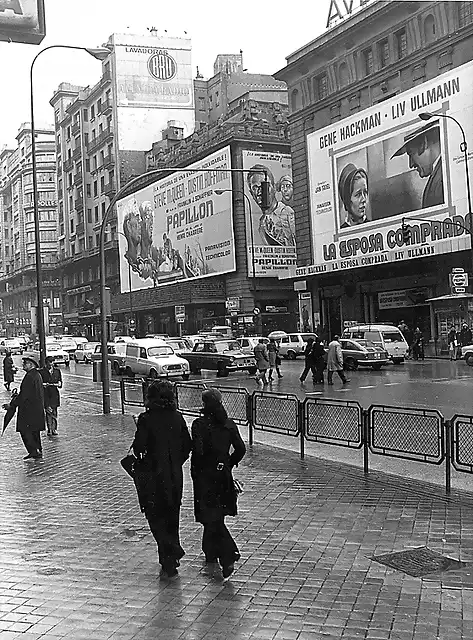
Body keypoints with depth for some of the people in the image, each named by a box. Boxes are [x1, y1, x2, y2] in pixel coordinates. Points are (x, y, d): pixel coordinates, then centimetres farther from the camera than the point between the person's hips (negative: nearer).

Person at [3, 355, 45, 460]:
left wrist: (11, 405, -16)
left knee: (24, 430, -4)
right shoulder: (37, 375, 12)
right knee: (34, 430, 16)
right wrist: (17, 397, 20)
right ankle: (38, 451, 21)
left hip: (29, 409, -10)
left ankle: (33, 451, -7)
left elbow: (24, 395, -21)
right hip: (37, 408, 10)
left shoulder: (29, 376, -19)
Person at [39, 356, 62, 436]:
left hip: (54, 394, 3)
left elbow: (60, 381, 14)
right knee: (49, 411, -7)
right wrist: (43, 384, -15)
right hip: (46, 394, -3)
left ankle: (54, 429, 12)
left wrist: (59, 384, -7)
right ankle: (49, 429, -1)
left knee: (54, 412, 5)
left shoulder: (57, 370, 9)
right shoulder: (41, 372, 0)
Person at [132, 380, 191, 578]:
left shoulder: (146, 419, -12)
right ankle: (169, 563, 22)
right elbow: (187, 445, 4)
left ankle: (173, 550, -9)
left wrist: (142, 458, 5)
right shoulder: (177, 417, 1)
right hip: (175, 475, 5)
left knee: (155, 515, 7)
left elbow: (139, 446, -16)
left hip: (155, 474, -5)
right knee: (171, 517, 15)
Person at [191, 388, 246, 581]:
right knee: (214, 515, 21)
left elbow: (198, 451, -21)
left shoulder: (199, 424, -14)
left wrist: (195, 470, -5)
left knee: (213, 518, -2)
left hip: (205, 475, -6)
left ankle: (228, 557, -12)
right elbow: (241, 448, -1)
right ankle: (211, 552, 33)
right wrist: (229, 464, 13)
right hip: (224, 475, 6)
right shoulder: (229, 424, 1)